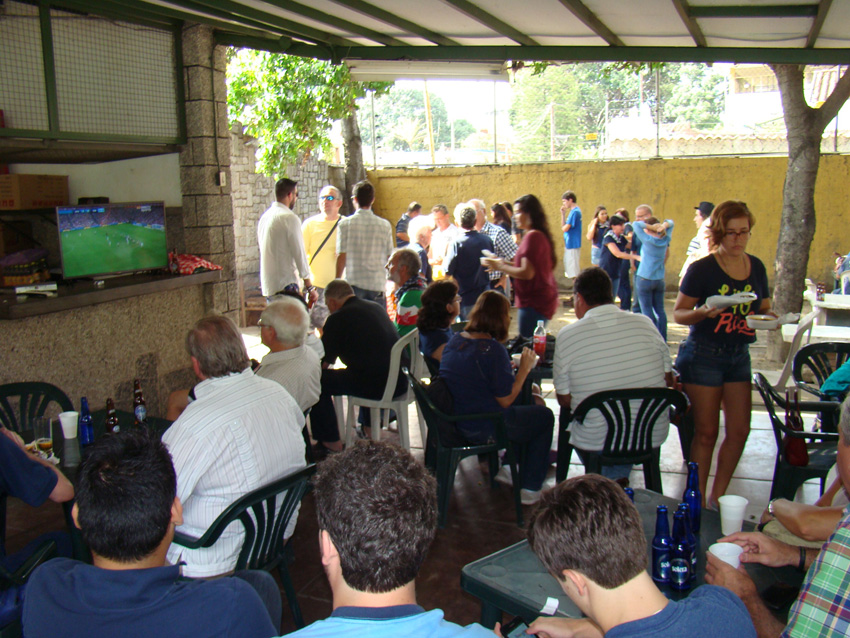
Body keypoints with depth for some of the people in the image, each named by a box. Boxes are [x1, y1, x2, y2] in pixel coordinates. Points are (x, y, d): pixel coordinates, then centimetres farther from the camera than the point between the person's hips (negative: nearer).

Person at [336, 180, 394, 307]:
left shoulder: (345, 224, -3)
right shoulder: (385, 225, 2)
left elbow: (342, 256, -5)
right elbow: (390, 257, 6)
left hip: (354, 284, -1)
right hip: (378, 284, 1)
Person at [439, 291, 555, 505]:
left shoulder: (454, 340, 1)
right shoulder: (493, 349, -23)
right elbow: (505, 400, -19)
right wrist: (524, 368, -9)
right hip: (484, 429, -8)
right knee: (545, 415, 14)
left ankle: (501, 468, 34)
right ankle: (530, 489, 17)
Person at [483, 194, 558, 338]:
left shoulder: (532, 236, -16)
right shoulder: (541, 235, 16)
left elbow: (527, 273, -21)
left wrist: (501, 267, -9)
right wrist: (505, 263, 14)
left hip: (535, 302, -10)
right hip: (544, 299, 10)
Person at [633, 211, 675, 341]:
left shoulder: (647, 240, -13)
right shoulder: (665, 240, 2)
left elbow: (636, 225, -8)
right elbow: (670, 222, 15)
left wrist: (651, 227, -12)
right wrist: (664, 225, -6)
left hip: (644, 279, -5)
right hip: (659, 279, 5)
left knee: (647, 310, -1)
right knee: (660, 309, 10)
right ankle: (663, 339, 11)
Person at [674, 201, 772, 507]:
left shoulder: (757, 267, 6)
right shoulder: (702, 269, -10)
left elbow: (764, 308, 17)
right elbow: (678, 313, -8)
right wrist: (703, 312, -27)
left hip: (739, 355, 5)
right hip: (703, 355, -5)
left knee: (739, 431, 5)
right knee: (706, 432, -1)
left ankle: (717, 496, 21)